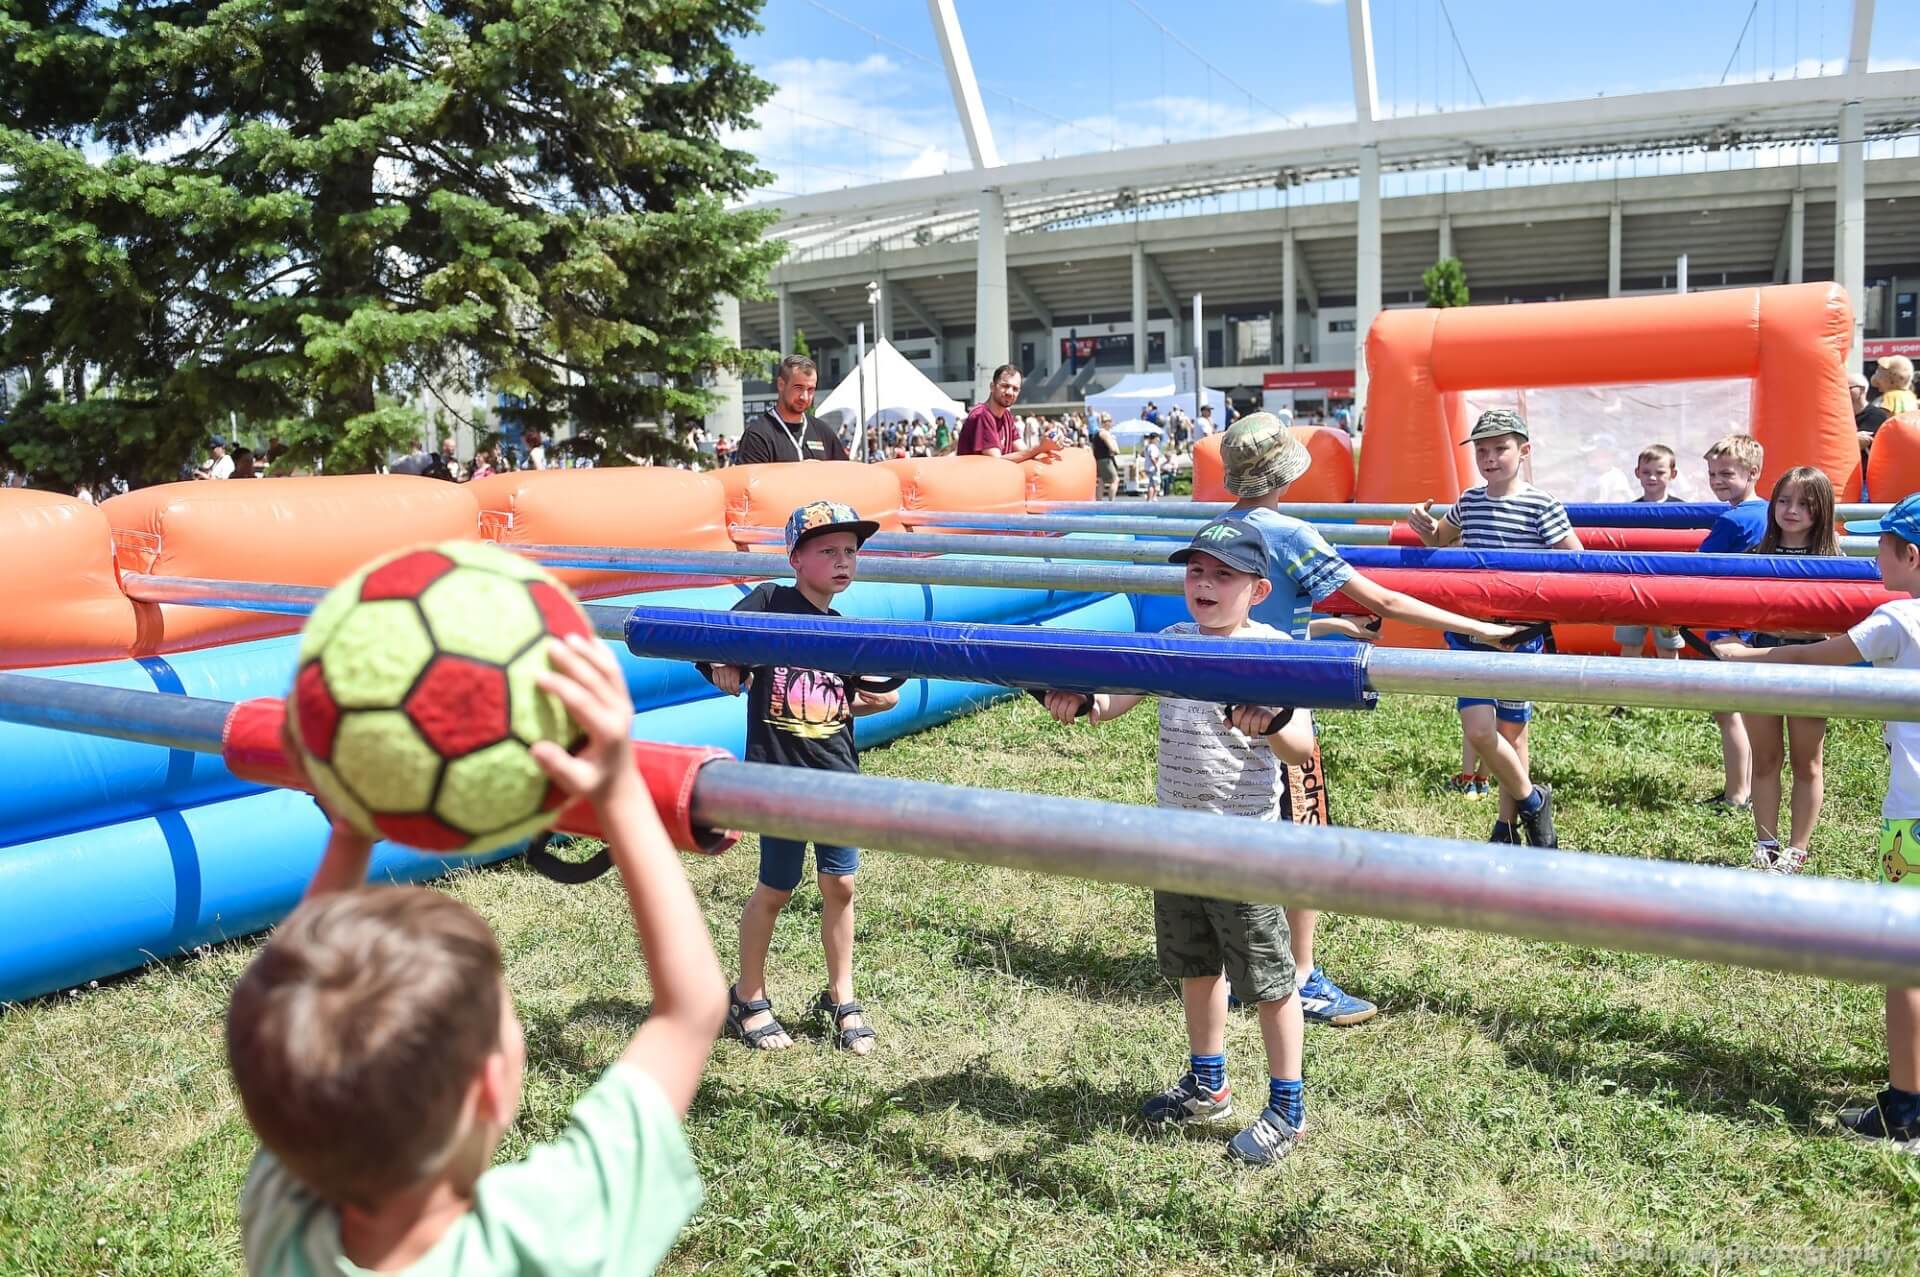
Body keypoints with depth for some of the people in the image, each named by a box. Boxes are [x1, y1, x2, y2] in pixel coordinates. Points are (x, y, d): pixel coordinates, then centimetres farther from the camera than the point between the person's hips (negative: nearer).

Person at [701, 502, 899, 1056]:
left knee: (839, 885, 9)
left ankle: (840, 1000, 25)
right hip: (779, 773, -5)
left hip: (838, 772, 5)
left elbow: (858, 700, 16)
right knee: (776, 889, 6)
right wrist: (724, 670, -24)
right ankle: (747, 998, 26)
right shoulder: (768, 602, -5)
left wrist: (882, 698, 0)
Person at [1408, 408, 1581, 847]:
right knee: (1478, 729, -2)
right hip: (1469, 629, 4)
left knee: (1510, 731, 1)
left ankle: (1509, 825, 21)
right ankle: (1531, 802, 21)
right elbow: (1439, 541, 27)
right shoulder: (1469, 501, 7)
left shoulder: (1542, 506, -9)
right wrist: (1423, 522, 5)